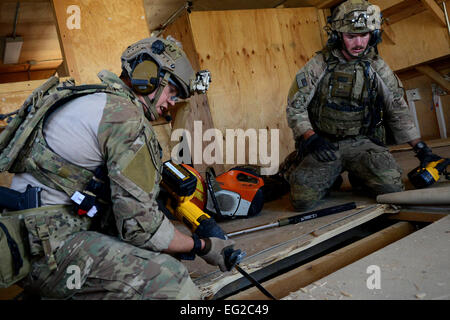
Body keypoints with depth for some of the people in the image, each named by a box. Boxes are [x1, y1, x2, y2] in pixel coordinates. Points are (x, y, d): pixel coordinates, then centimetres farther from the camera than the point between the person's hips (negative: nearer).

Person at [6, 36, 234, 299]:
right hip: (45, 249, -10)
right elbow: (141, 225, -17)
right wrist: (202, 246, -4)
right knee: (171, 283, -22)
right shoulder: (128, 117, -16)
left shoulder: (97, 99, 15)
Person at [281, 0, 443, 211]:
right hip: (324, 145, -2)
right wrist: (311, 138, -20)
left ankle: (359, 178, 11)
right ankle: (329, 178, 12)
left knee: (391, 185, -23)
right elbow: (295, 108, -4)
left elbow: (398, 111, 11)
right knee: (303, 199, -22)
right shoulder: (319, 65, -3)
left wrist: (421, 149, 7)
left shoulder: (377, 67, 5)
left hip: (361, 143, 2)